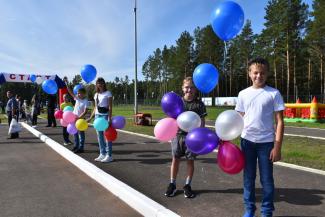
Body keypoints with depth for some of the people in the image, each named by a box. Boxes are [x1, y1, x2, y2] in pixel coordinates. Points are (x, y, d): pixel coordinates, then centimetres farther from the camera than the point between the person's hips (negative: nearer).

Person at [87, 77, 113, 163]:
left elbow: (110, 107, -10)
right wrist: (90, 118, 12)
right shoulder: (96, 94, 14)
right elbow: (95, 108, 17)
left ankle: (109, 155, 0)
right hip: (97, 115, 7)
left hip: (105, 115, -6)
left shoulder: (108, 93, -4)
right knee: (99, 136, 8)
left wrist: (109, 118, -18)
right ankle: (102, 154, 16)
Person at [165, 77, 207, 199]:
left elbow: (202, 121, -2)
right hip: (178, 134, 1)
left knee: (190, 160, 8)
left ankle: (187, 185, 23)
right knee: (175, 159, 8)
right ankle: (172, 184, 22)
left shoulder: (199, 104, -2)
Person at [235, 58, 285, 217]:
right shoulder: (243, 94, 5)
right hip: (247, 141, 2)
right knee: (248, 177, 12)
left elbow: (279, 121, -3)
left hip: (266, 142, -2)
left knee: (266, 179, 7)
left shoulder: (274, 93, -3)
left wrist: (277, 146, -9)